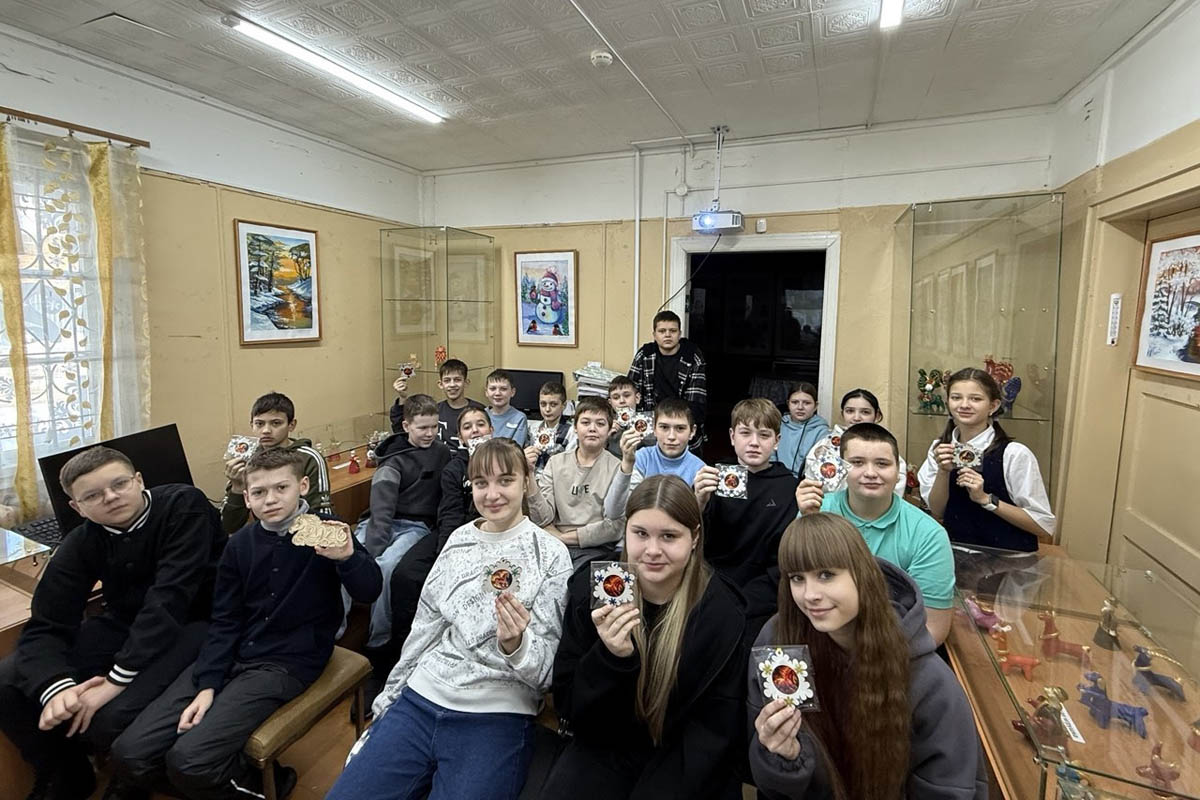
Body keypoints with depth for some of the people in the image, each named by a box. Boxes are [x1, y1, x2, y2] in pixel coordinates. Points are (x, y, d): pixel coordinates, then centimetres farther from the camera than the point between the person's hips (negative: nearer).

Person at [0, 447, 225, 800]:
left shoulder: (183, 506, -21)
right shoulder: (82, 543, -3)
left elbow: (170, 598, -28)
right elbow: (45, 627, -7)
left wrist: (117, 678, -30)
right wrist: (56, 687, -27)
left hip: (194, 623, -6)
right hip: (126, 622, 7)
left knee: (110, 718, -27)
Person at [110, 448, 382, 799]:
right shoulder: (240, 544, 4)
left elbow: (369, 593, -16)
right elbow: (224, 622, 7)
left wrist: (348, 557, -37)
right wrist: (207, 684, -6)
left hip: (289, 662, -5)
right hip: (232, 656, 6)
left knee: (189, 760, -21)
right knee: (129, 754, -4)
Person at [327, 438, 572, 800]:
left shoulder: (551, 554, -9)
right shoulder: (459, 539, 6)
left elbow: (547, 668, -9)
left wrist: (516, 644, -30)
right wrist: (389, 699, 17)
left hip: (495, 718, -4)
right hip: (419, 698, 5)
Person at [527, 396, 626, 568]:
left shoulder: (617, 468, -2)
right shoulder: (556, 462, 7)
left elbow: (615, 527, -6)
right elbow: (543, 519, 0)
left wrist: (564, 536, -4)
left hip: (596, 548, -2)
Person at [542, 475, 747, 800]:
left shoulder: (722, 613, -14)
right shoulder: (591, 589, -12)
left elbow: (717, 726, -7)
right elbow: (568, 709, -9)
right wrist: (610, 657, -28)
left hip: (683, 759, 0)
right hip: (604, 749, 1)